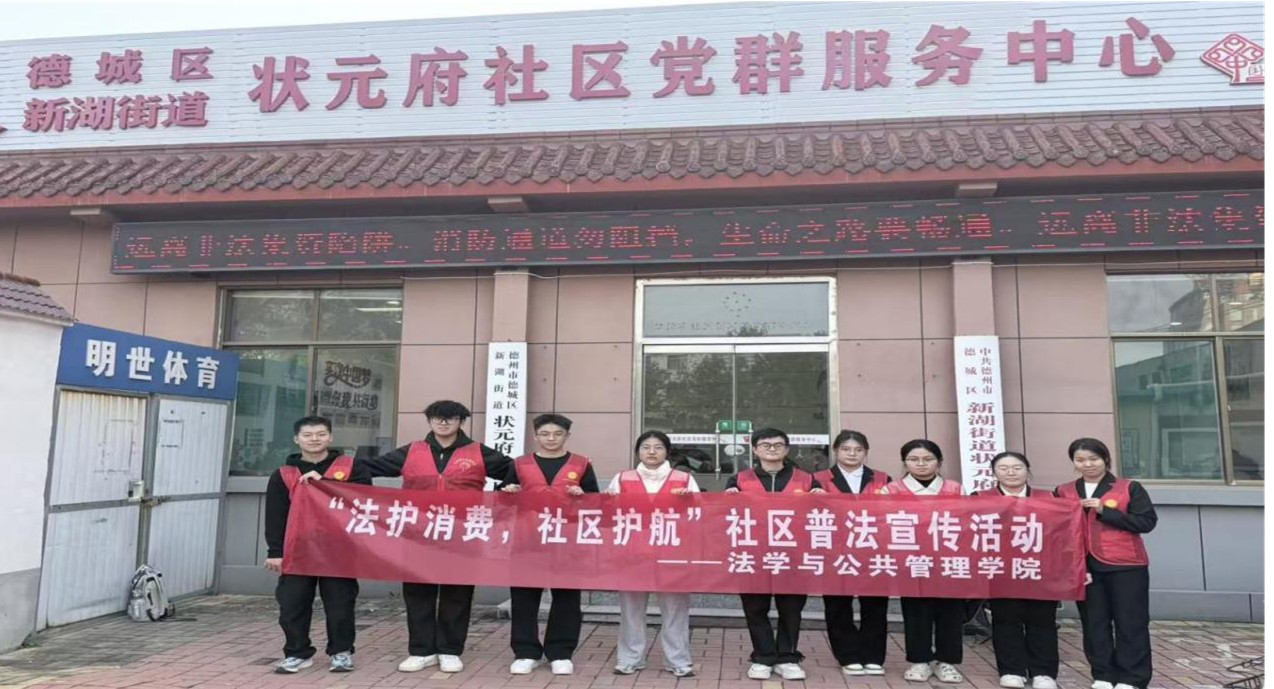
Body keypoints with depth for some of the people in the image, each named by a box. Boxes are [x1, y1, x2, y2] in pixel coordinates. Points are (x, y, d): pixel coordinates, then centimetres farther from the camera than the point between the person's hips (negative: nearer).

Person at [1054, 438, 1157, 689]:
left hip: (1125, 566, -3)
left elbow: (1147, 522, -9)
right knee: (1094, 623, 8)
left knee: (1130, 623, 3)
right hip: (1084, 567, 3)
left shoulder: (1129, 488, -1)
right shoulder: (1063, 492, 6)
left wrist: (1104, 510, -16)